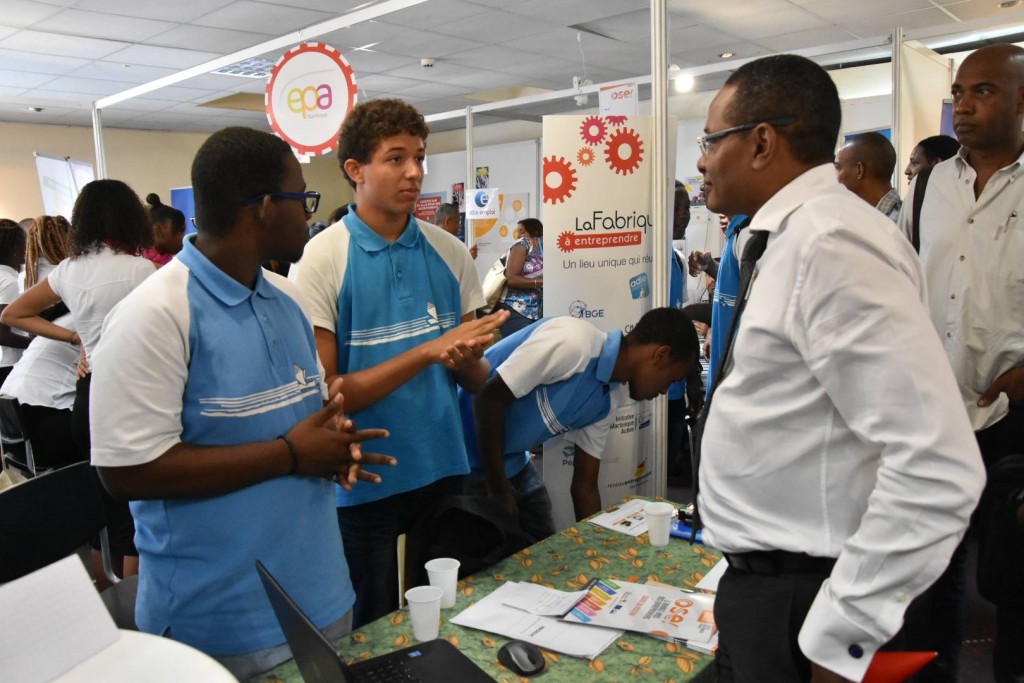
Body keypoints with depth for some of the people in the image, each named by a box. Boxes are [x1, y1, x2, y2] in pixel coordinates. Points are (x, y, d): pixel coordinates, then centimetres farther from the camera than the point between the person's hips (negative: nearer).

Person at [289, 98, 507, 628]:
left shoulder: (449, 252, 1)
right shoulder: (321, 260, -11)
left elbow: (477, 381, 6)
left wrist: (467, 359, -18)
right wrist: (427, 351, -23)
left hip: (445, 470, 4)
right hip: (363, 482, -4)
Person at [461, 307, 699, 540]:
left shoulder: (609, 400, 0)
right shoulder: (572, 342, -26)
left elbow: (585, 487, 7)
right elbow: (487, 398, -25)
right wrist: (498, 493, -19)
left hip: (513, 462, 8)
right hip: (468, 459, -8)